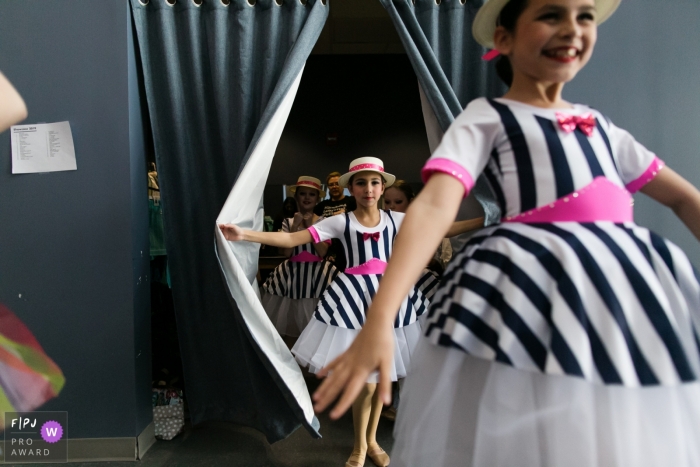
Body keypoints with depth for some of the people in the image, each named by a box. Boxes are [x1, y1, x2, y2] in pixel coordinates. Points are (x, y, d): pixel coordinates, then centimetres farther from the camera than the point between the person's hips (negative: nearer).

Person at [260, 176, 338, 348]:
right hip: (292, 274, 1)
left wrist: (311, 226, -12)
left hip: (317, 274, -1)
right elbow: (286, 252, -7)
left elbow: (323, 252, -10)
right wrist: (295, 226, -12)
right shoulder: (288, 222, 4)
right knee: (289, 322, 4)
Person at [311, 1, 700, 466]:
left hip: (634, 278, 7)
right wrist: (380, 320, -27)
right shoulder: (487, 116, 2)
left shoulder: (597, 123, 21)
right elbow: (434, 206, -14)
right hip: (535, 282, -6)